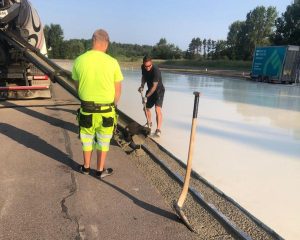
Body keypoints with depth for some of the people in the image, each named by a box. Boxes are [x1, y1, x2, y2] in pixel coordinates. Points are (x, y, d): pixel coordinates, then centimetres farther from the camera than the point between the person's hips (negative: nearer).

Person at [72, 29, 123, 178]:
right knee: (103, 141, 16)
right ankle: (100, 170, 28)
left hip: (86, 109, 2)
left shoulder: (79, 60, -6)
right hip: (106, 109, -2)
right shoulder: (112, 62, -12)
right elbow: (118, 89, -5)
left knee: (87, 139, 21)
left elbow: (77, 86, 4)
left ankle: (86, 167, 37)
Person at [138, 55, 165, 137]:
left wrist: (146, 97, -25)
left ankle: (158, 129, -20)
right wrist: (142, 86, -9)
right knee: (146, 107, 14)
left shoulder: (156, 70, -31)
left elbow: (154, 86, -29)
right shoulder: (143, 67, -10)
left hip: (159, 90, -7)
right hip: (150, 90, 7)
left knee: (157, 109, -22)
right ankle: (149, 123, 40)